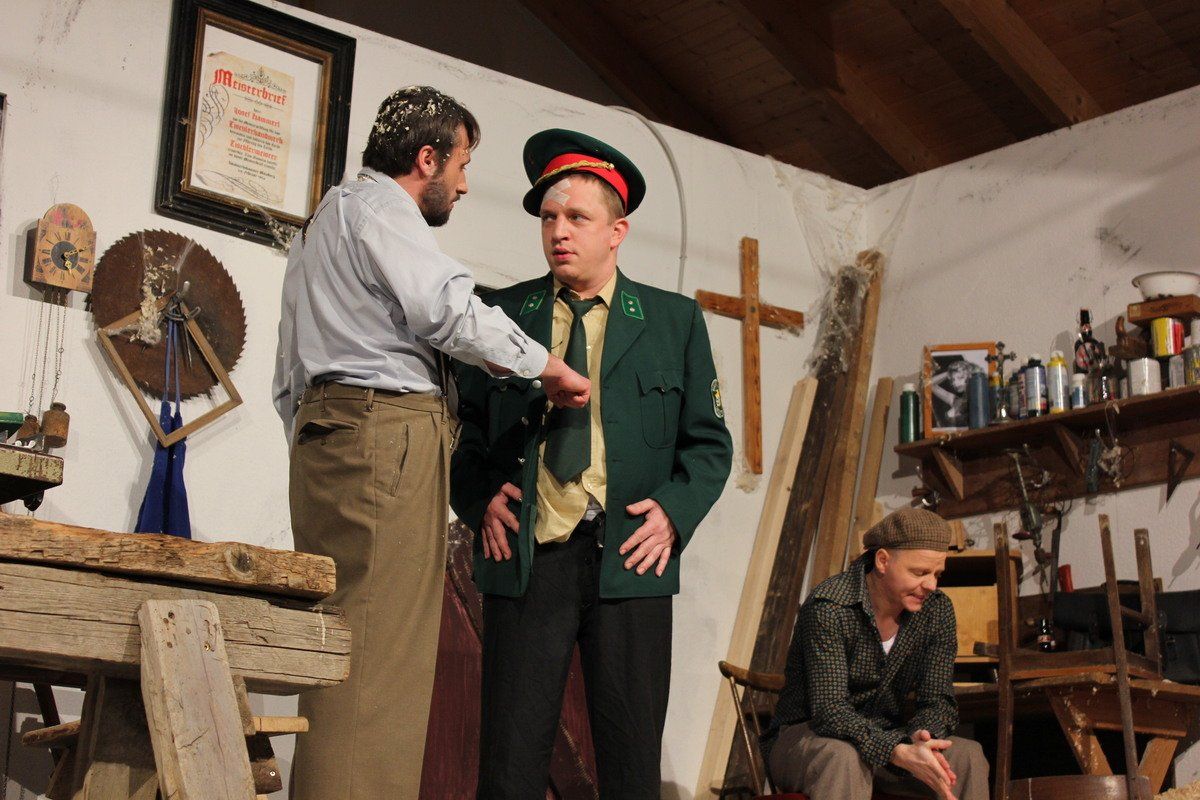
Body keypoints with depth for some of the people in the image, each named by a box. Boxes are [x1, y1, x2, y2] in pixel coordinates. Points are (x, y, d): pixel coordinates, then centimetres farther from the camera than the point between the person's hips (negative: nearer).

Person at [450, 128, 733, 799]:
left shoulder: (675, 321, 11)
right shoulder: (502, 315, 12)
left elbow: (708, 441, 12)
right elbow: (466, 429, 16)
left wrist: (674, 511, -5)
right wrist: (480, 499, -2)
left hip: (630, 563, 0)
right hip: (525, 559, 0)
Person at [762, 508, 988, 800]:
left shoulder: (937, 610, -3)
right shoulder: (829, 607, -23)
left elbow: (939, 701, -5)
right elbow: (829, 710, -30)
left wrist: (920, 737, -31)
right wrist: (900, 753, -44)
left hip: (883, 737, 5)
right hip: (803, 737, -5)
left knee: (967, 755, -21)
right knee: (843, 758, -40)